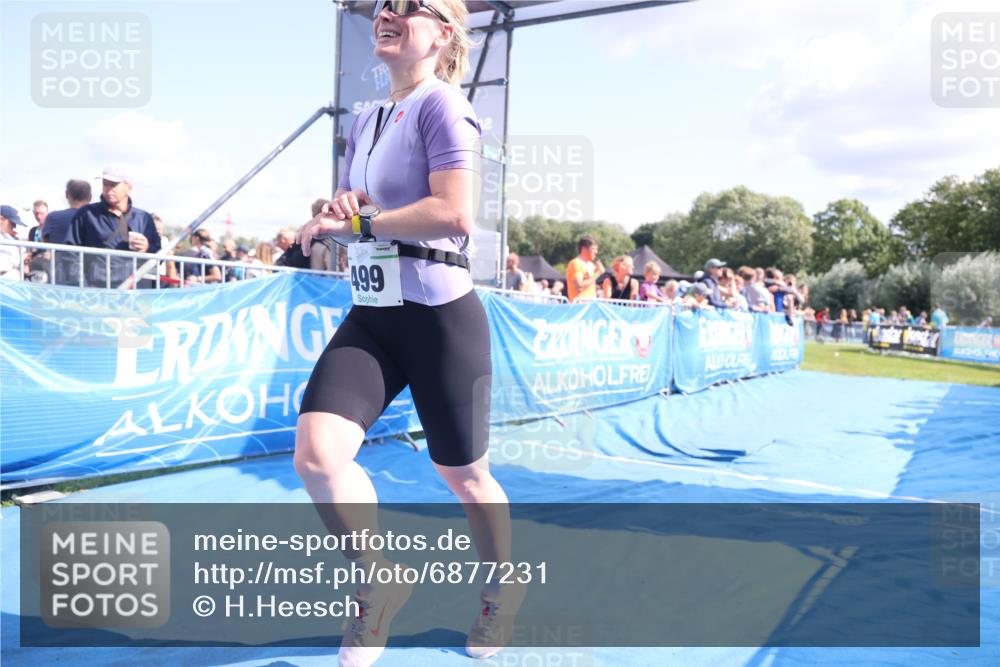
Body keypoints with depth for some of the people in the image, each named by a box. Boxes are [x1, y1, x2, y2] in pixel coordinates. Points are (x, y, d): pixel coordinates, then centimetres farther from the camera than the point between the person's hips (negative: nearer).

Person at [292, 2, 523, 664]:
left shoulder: (442, 105, -9)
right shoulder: (366, 121, 15)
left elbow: (455, 214, -23)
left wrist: (356, 222, -16)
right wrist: (343, 207, -2)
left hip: (440, 317, -7)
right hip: (370, 317, 7)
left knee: (464, 477, 9)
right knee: (317, 454, -13)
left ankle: (502, 591, 38)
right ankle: (382, 581, 12)